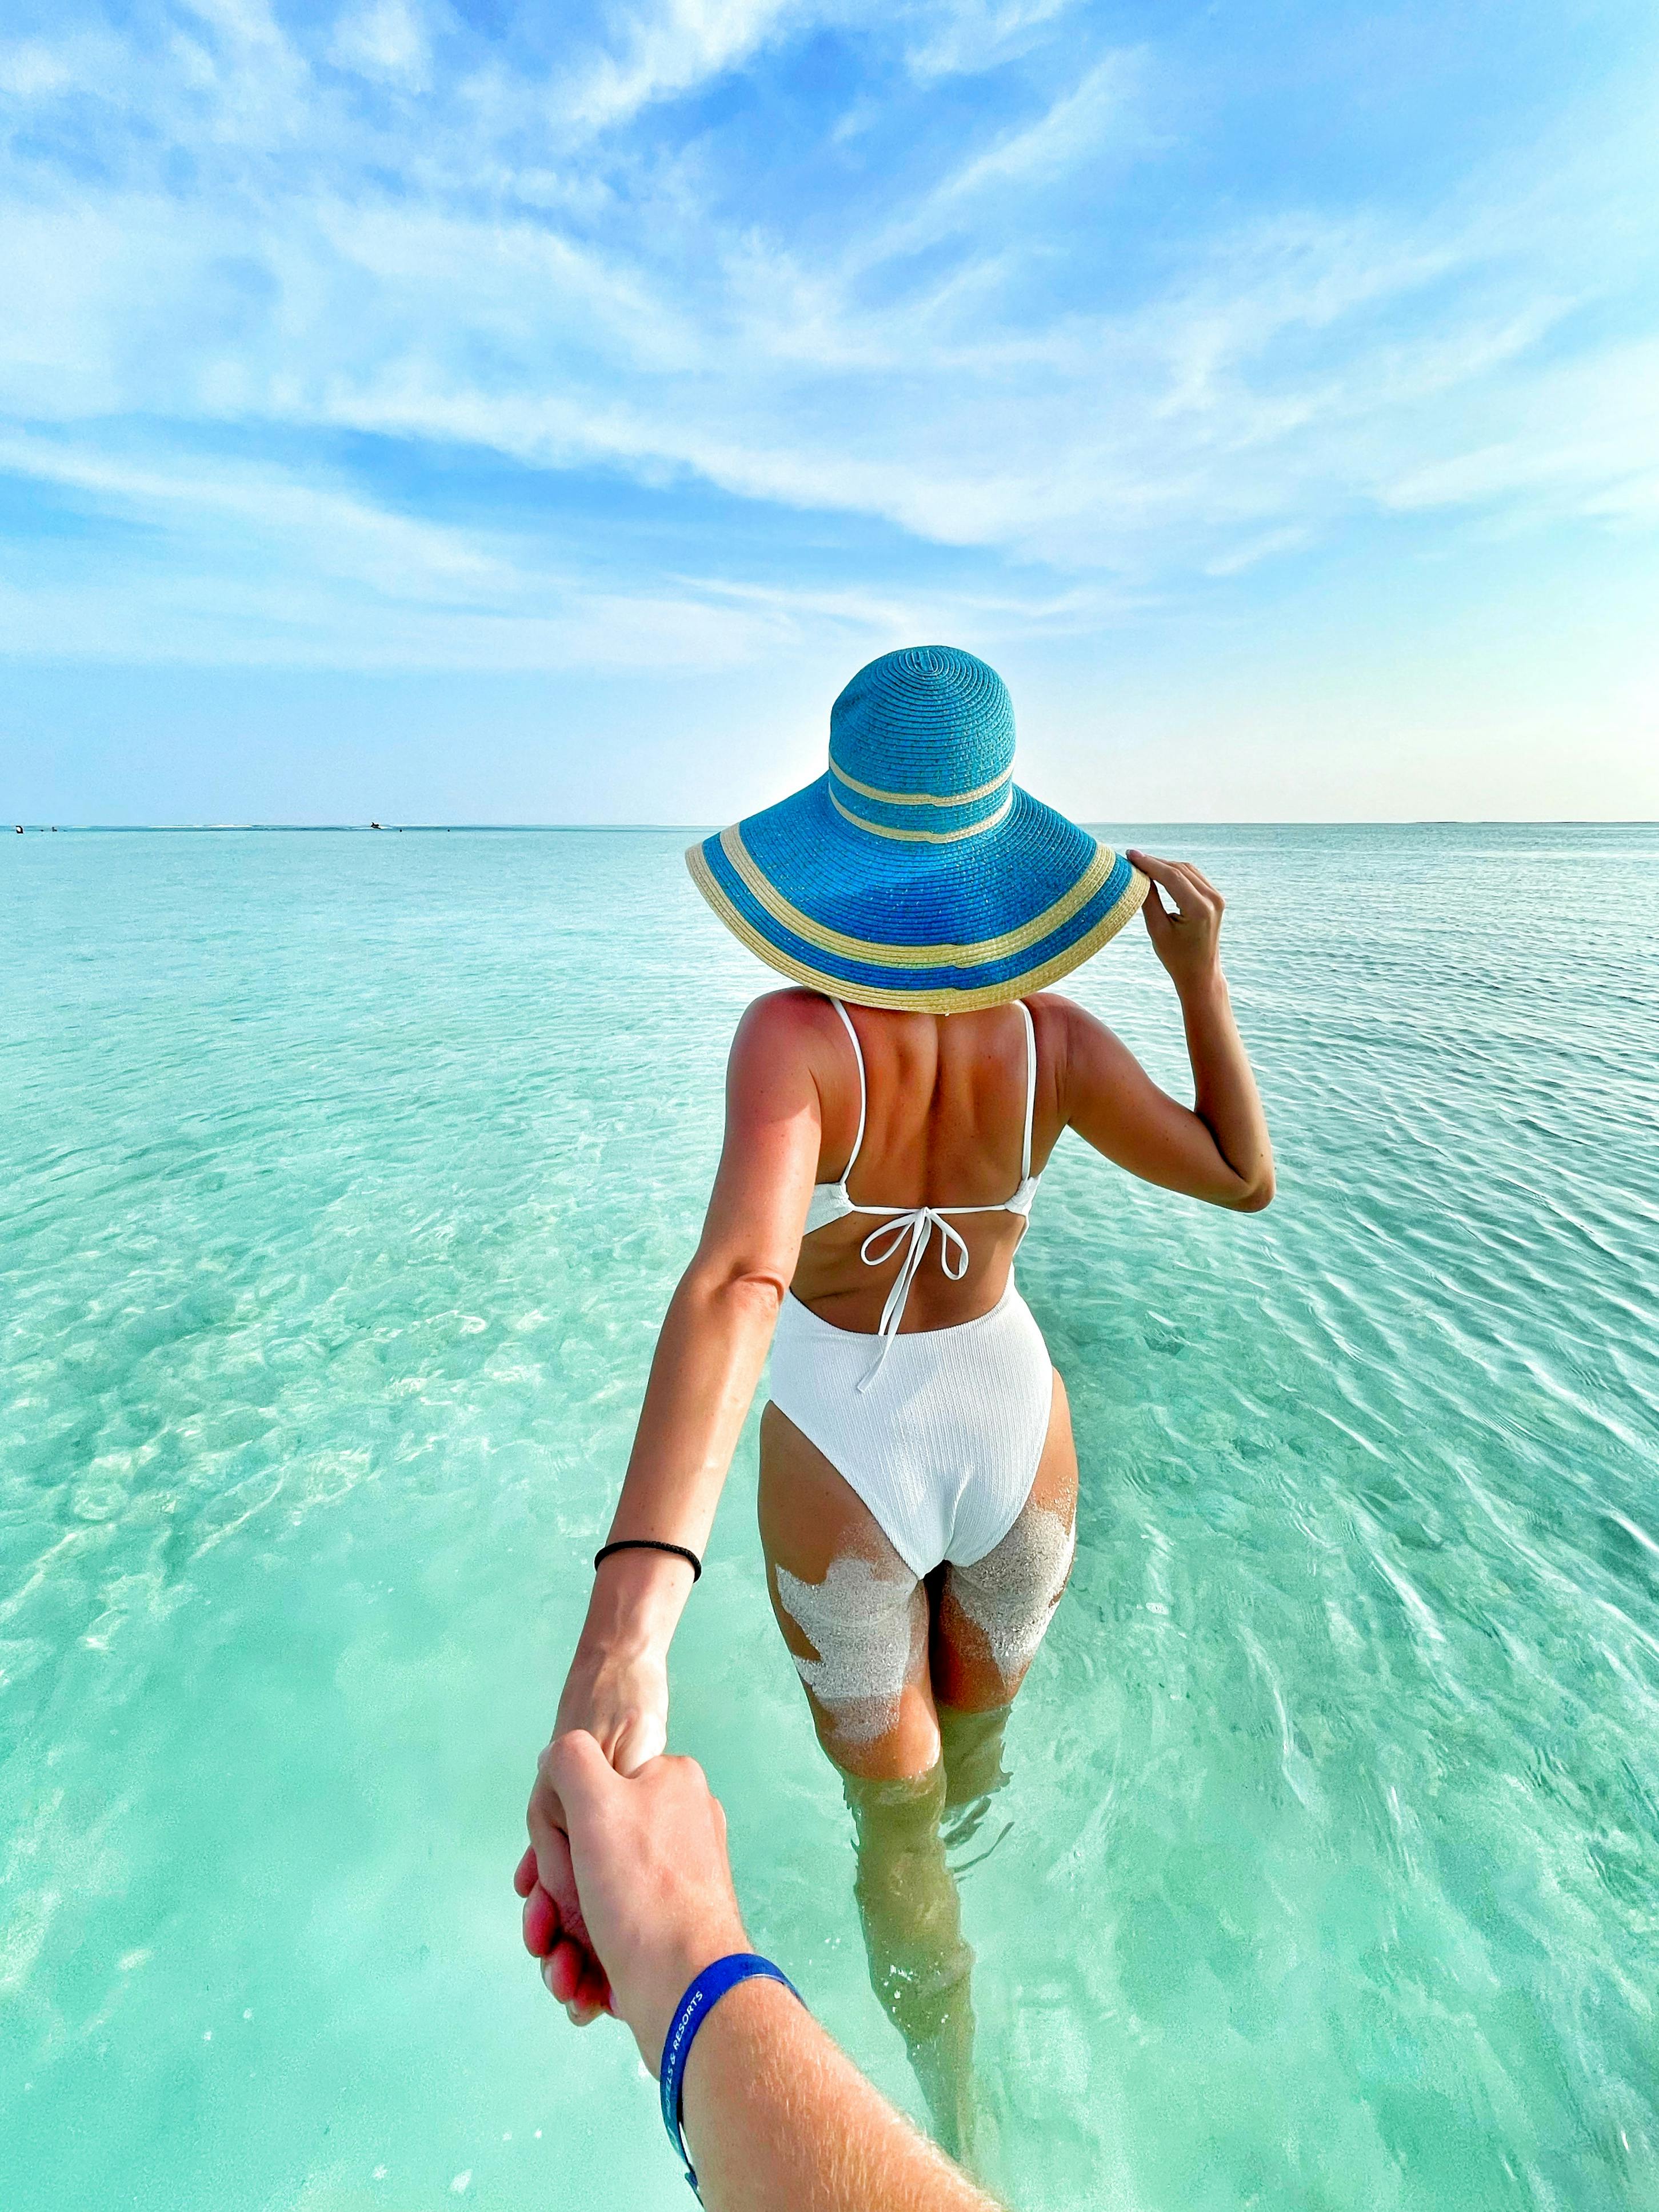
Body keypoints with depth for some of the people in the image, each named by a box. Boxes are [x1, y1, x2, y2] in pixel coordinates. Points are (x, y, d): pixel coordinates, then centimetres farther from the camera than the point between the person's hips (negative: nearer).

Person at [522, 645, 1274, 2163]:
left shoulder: (793, 1035, -27)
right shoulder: (1054, 1040, -17)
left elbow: (736, 1283, -44)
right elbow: (1249, 1180, -3)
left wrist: (624, 1628, -50)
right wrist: (1203, 973, -3)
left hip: (843, 1473, -2)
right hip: (1015, 1434, 3)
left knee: (895, 1822, 27)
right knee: (975, 1741, 36)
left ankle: (961, 2143, 48)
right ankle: (950, 1832, 69)